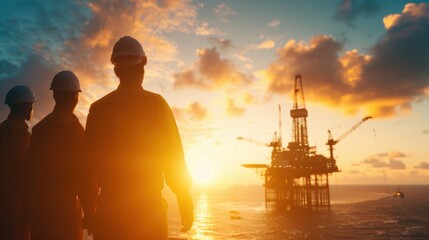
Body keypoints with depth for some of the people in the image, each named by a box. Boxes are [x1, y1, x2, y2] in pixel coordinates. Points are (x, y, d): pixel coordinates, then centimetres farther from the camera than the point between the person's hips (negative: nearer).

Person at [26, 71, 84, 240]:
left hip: (38, 205, 6)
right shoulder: (73, 127, -12)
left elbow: (31, 168, 9)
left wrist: (33, 199, 17)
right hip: (64, 206, -6)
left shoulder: (39, 127, 7)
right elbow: (81, 170, -14)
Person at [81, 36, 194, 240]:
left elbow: (88, 161, 7)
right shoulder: (155, 103, -4)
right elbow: (174, 157, -7)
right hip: (148, 206, -3)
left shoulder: (98, 108, 5)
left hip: (109, 206, 3)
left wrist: (89, 210, 15)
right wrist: (186, 204, 1)